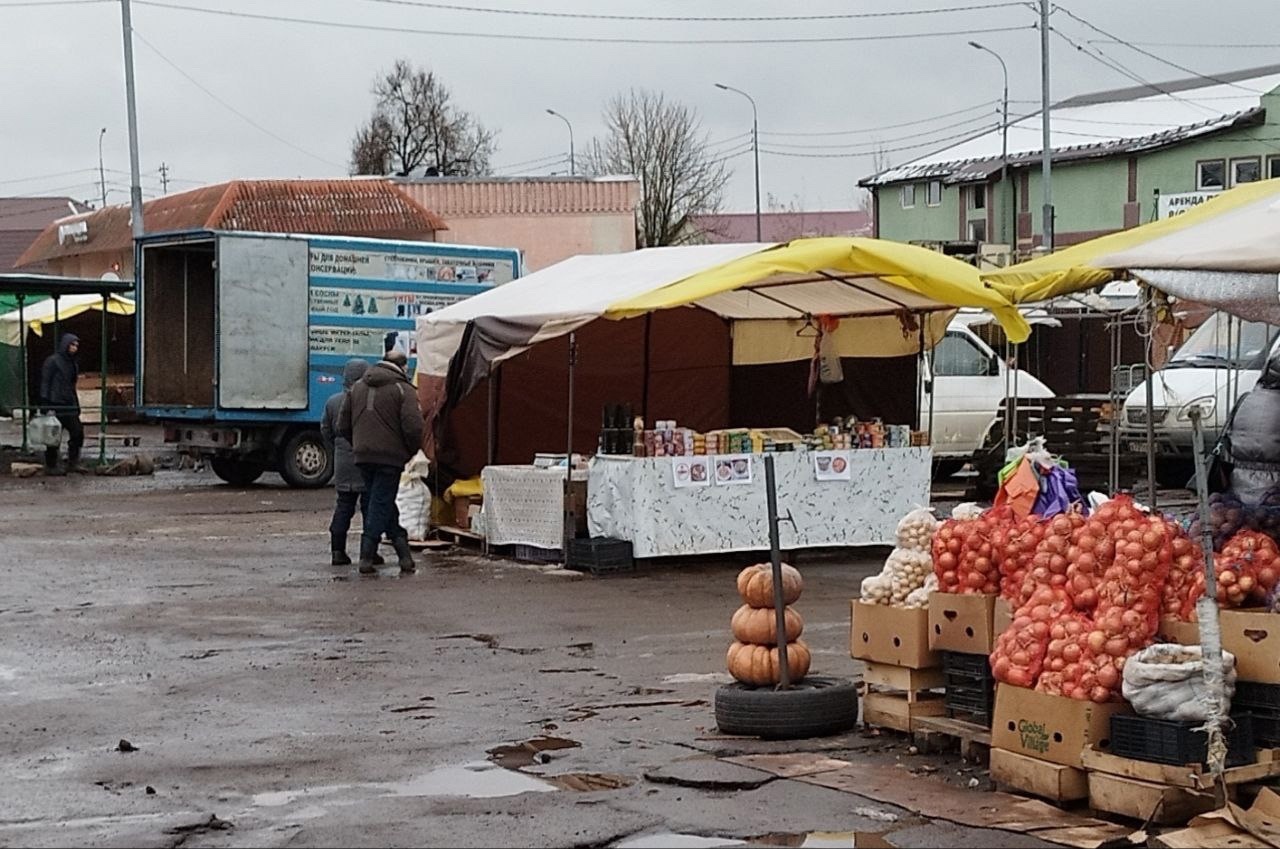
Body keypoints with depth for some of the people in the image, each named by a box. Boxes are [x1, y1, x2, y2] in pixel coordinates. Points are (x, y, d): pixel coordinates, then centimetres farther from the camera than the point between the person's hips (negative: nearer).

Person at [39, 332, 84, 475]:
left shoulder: (73, 364, 16)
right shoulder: (52, 361, -8)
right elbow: (45, 383, -11)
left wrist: (77, 406, 16)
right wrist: (46, 406, -17)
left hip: (69, 405, 8)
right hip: (56, 405, -8)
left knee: (77, 432, 3)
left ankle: (73, 463, 12)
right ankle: (50, 466, 7)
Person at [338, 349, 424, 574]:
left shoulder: (357, 387, 14)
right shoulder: (403, 390, -5)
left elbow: (343, 425, 15)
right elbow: (413, 427, -15)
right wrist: (412, 450, 1)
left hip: (362, 456, 6)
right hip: (390, 457, -6)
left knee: (383, 504, 16)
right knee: (380, 506, -1)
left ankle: (404, 553, 17)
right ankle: (366, 558, -6)